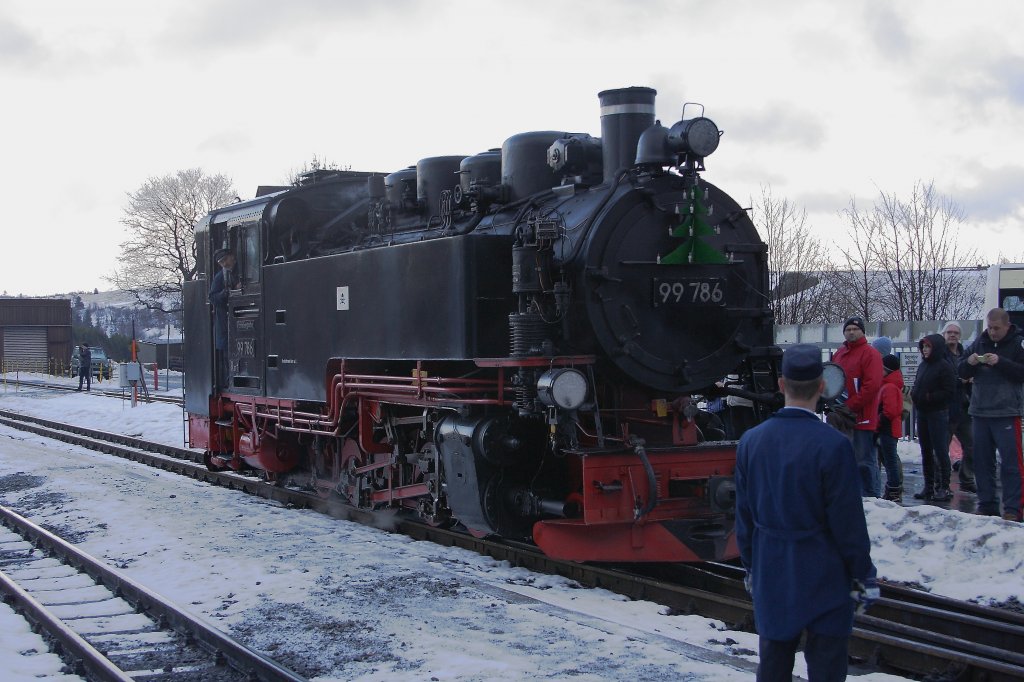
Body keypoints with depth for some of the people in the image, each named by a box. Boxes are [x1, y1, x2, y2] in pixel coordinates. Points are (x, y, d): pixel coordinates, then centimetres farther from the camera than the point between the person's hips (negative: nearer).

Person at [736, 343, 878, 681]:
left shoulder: (751, 441, -2)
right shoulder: (833, 445, -18)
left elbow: (744, 514, 6)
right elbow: (849, 523, -13)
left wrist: (750, 567, 17)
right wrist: (864, 576, -2)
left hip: (771, 577, 5)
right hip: (824, 578, -5)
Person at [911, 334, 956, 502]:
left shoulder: (944, 366, -10)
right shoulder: (923, 365, 13)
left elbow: (948, 392, -15)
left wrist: (929, 397, -18)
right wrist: (914, 394, 1)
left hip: (938, 414, -8)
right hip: (922, 412, 8)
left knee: (940, 451, -5)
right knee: (926, 452, 11)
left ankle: (944, 487, -1)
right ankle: (929, 486, 18)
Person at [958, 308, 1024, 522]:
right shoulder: (980, 342, 10)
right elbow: (961, 372, 13)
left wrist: (1000, 362, -21)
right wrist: (969, 363, -8)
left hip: (1006, 413, -5)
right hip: (980, 412, 5)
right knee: (982, 462, 9)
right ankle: (987, 505, 16)